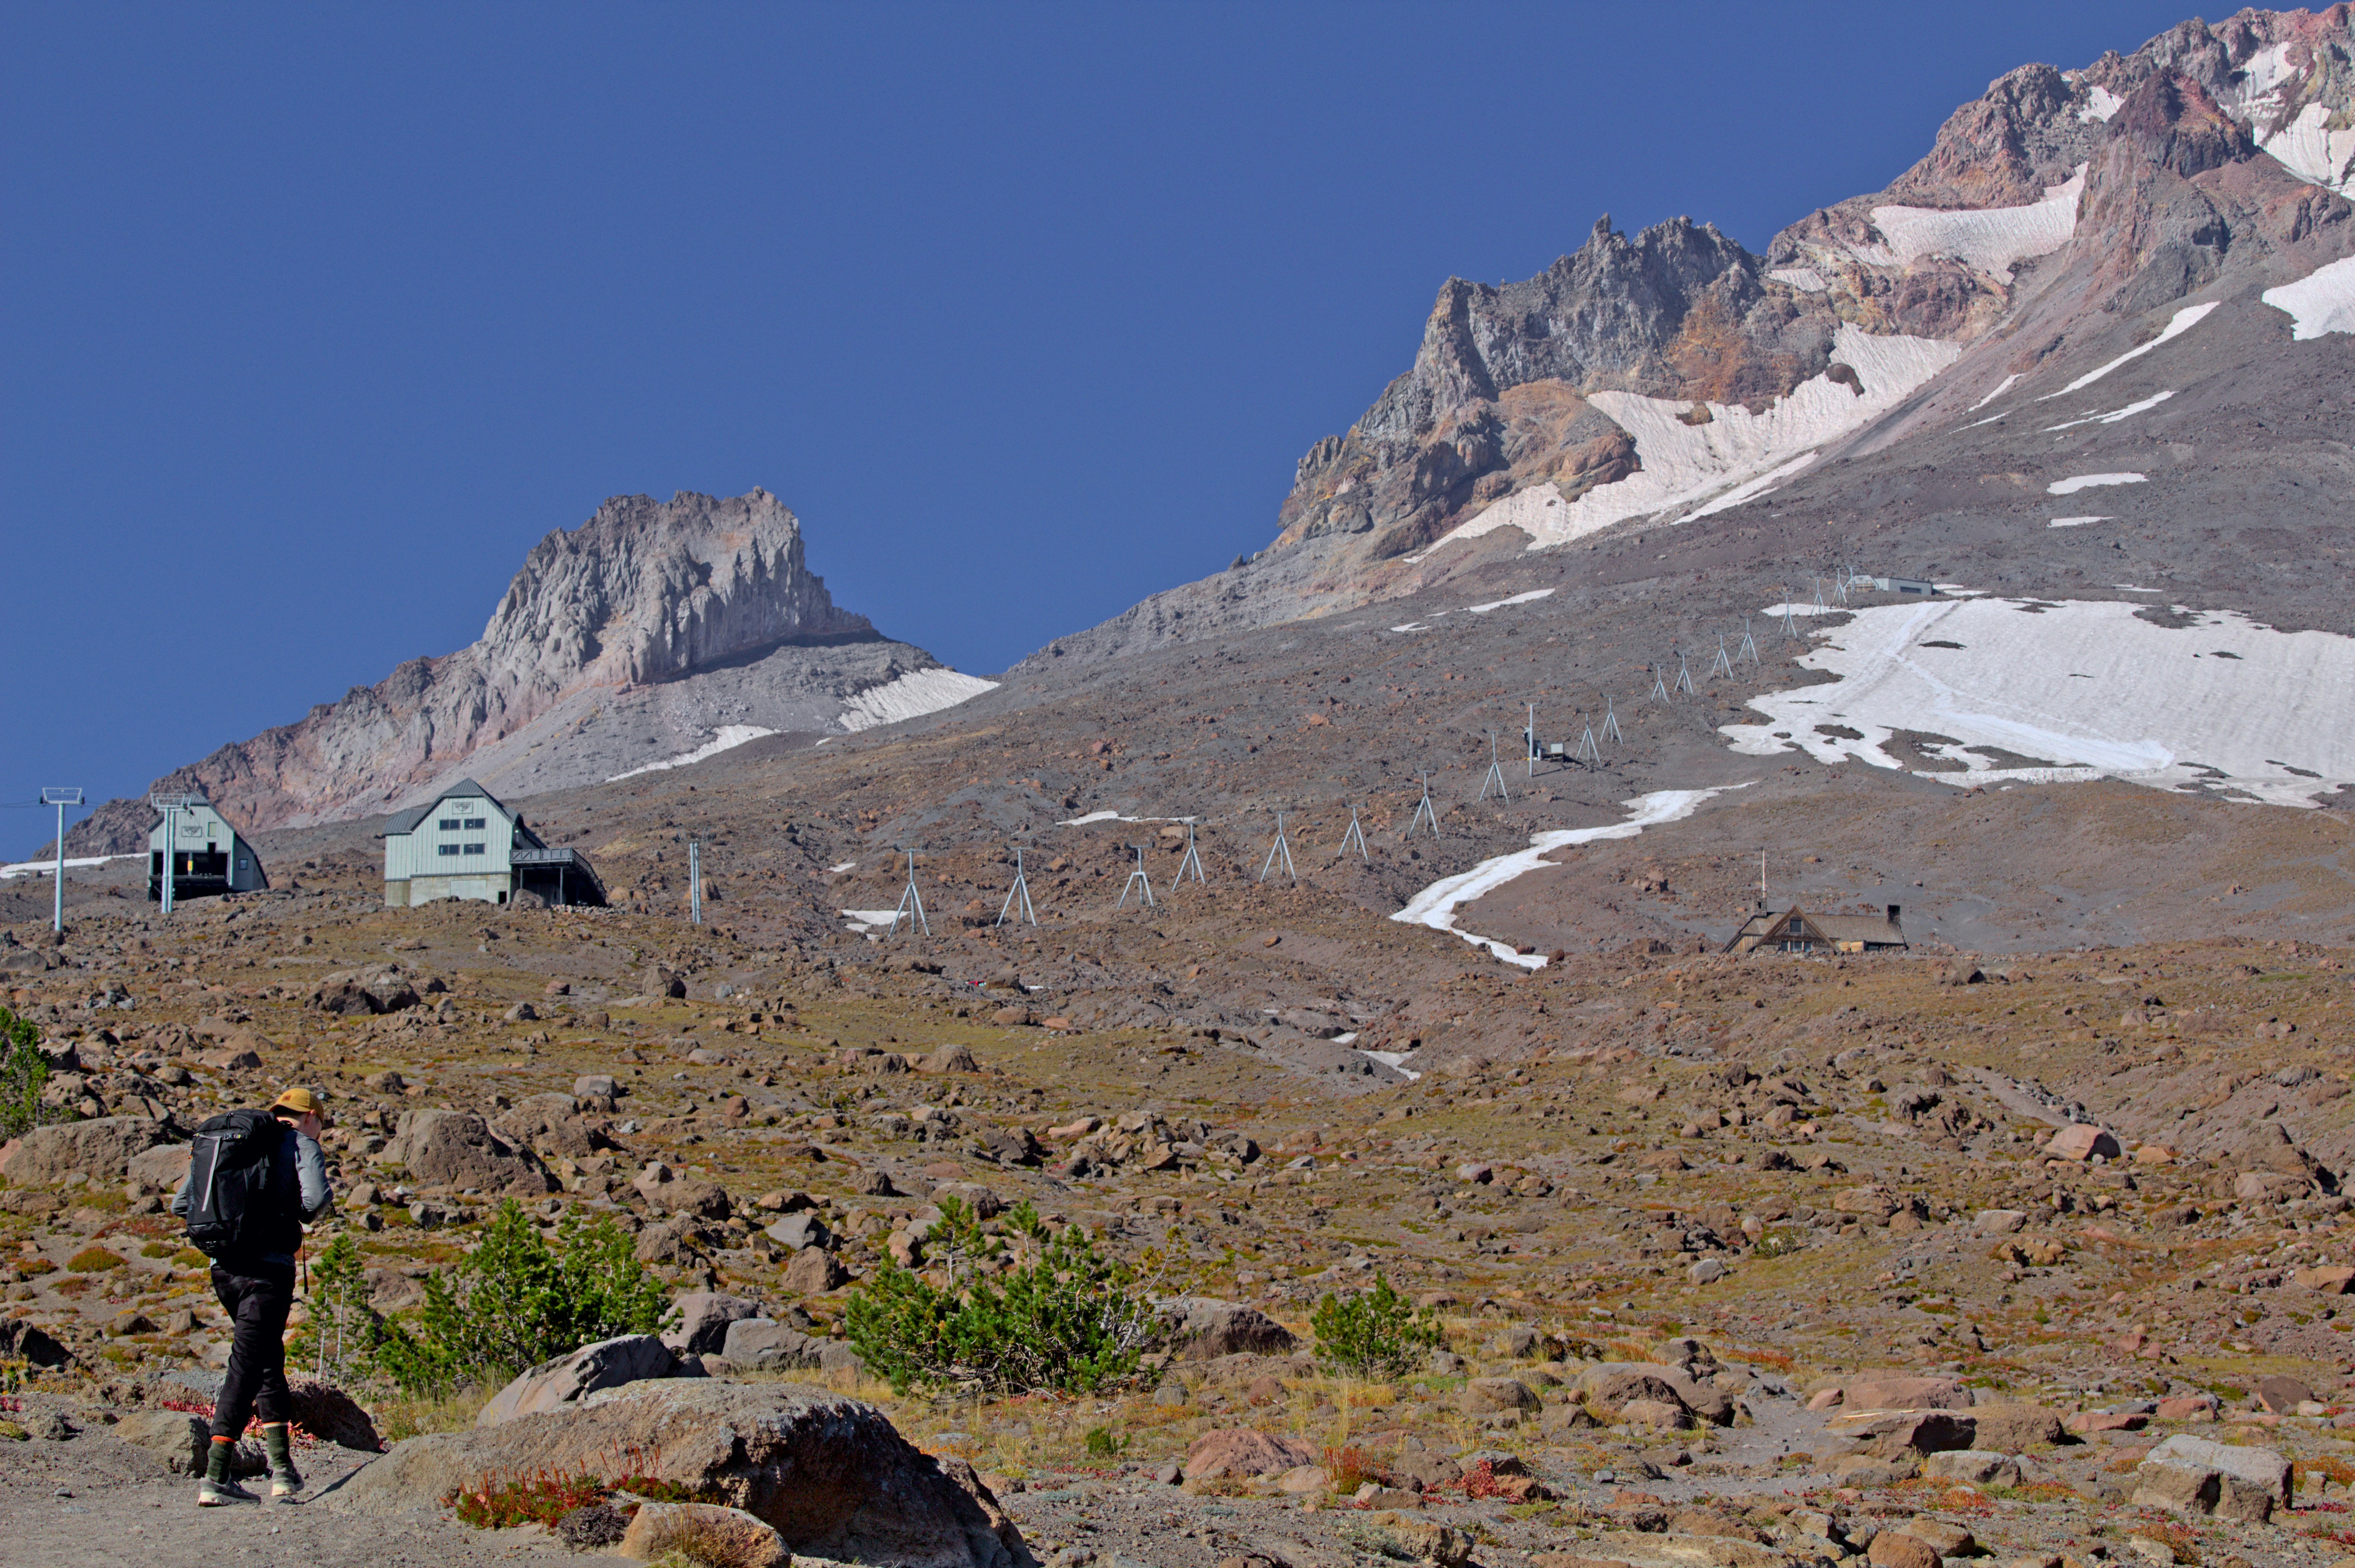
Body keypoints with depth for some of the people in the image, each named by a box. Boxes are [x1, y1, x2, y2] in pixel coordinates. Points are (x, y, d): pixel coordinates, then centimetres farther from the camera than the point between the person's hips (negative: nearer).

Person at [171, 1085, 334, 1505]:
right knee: (246, 1368, -7)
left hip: (224, 1266, 6)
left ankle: (282, 1468, 19)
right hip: (269, 1269, -6)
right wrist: (311, 1203, 7)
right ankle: (214, 1479, -12)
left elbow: (181, 1204, 16)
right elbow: (314, 1202, -15)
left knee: (269, 1360, 20)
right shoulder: (302, 1146, 2)